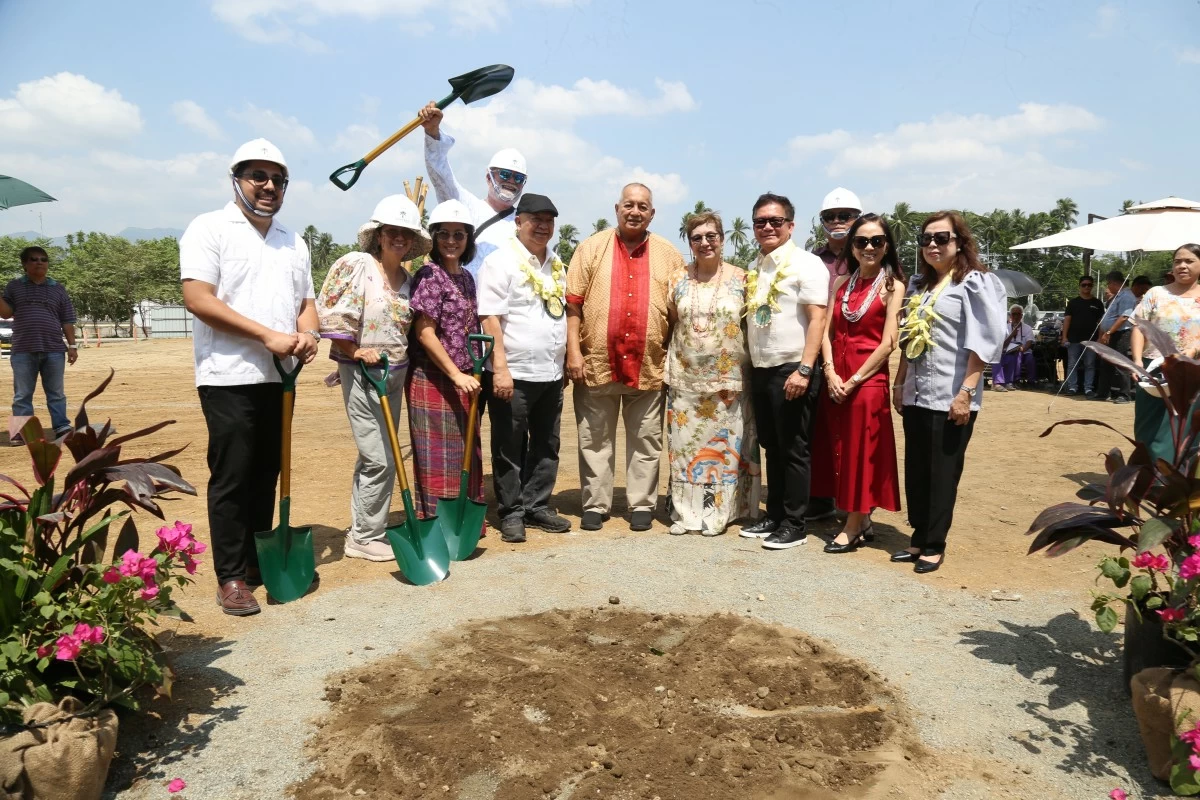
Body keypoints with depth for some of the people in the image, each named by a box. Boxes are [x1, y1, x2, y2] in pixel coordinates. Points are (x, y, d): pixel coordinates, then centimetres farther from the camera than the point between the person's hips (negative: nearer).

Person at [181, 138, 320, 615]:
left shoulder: (293, 241, 17)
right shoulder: (210, 229, -2)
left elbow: (306, 301, 18)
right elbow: (198, 298, -13)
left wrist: (307, 334, -6)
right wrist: (268, 335, -17)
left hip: (279, 377, 6)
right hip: (230, 376, -6)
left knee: (266, 474, 12)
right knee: (231, 478, -2)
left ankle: (258, 561, 24)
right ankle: (230, 577, 7)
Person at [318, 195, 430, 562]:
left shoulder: (408, 279, 10)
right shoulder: (357, 265, -10)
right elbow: (330, 317, -14)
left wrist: (403, 361, 6)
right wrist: (355, 351, -14)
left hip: (396, 372, 7)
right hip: (361, 371, -7)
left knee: (375, 457, 14)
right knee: (380, 459, -7)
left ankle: (363, 532, 26)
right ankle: (366, 537, 8)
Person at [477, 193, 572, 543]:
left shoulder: (556, 265, 15)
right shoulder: (501, 262, -7)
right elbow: (490, 319, -13)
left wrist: (566, 363, 17)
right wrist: (500, 368, -19)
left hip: (551, 374, 7)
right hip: (513, 375, -7)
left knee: (546, 447, 13)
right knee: (510, 450, 3)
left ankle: (537, 506, 25)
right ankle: (511, 513, 14)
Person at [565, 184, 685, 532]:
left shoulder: (669, 255, 7)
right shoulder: (591, 248, 4)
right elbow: (573, 304, 0)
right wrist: (573, 352, -7)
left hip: (650, 367, 1)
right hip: (596, 363, -1)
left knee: (646, 440, 9)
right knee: (595, 440, 8)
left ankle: (642, 505, 21)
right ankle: (595, 505, 20)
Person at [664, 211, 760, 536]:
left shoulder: (740, 278, 0)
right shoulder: (678, 279, 6)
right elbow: (670, 322, 12)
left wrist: (746, 361, -4)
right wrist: (669, 363, 7)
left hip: (728, 379, -2)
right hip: (685, 378, 2)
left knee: (724, 444, 4)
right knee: (685, 443, 5)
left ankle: (717, 513, 15)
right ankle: (686, 512, 15)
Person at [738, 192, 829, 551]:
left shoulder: (806, 264, -7)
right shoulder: (754, 269, 15)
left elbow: (817, 319, -14)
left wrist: (804, 369, -21)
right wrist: (748, 365, 14)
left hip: (791, 370, -7)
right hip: (760, 370, 7)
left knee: (793, 450, 1)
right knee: (771, 447, 14)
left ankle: (794, 525, 10)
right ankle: (774, 517, 24)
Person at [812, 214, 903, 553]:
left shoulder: (892, 285, -4)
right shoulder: (841, 283, 12)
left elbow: (888, 343, -11)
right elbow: (826, 332, 7)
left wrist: (854, 380, -14)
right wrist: (830, 373, -7)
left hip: (868, 379, -6)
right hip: (836, 380, 6)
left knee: (861, 451, 0)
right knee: (840, 449, 10)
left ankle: (854, 526, 11)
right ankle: (860, 519, 24)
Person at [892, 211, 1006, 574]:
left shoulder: (976, 283, -5)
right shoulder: (918, 285, 15)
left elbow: (982, 343, -12)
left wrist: (966, 392, -18)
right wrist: (899, 383, 13)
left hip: (950, 397, -6)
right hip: (916, 394, 6)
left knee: (942, 474, 1)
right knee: (915, 471, 10)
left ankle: (934, 545, 11)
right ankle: (919, 537, 20)